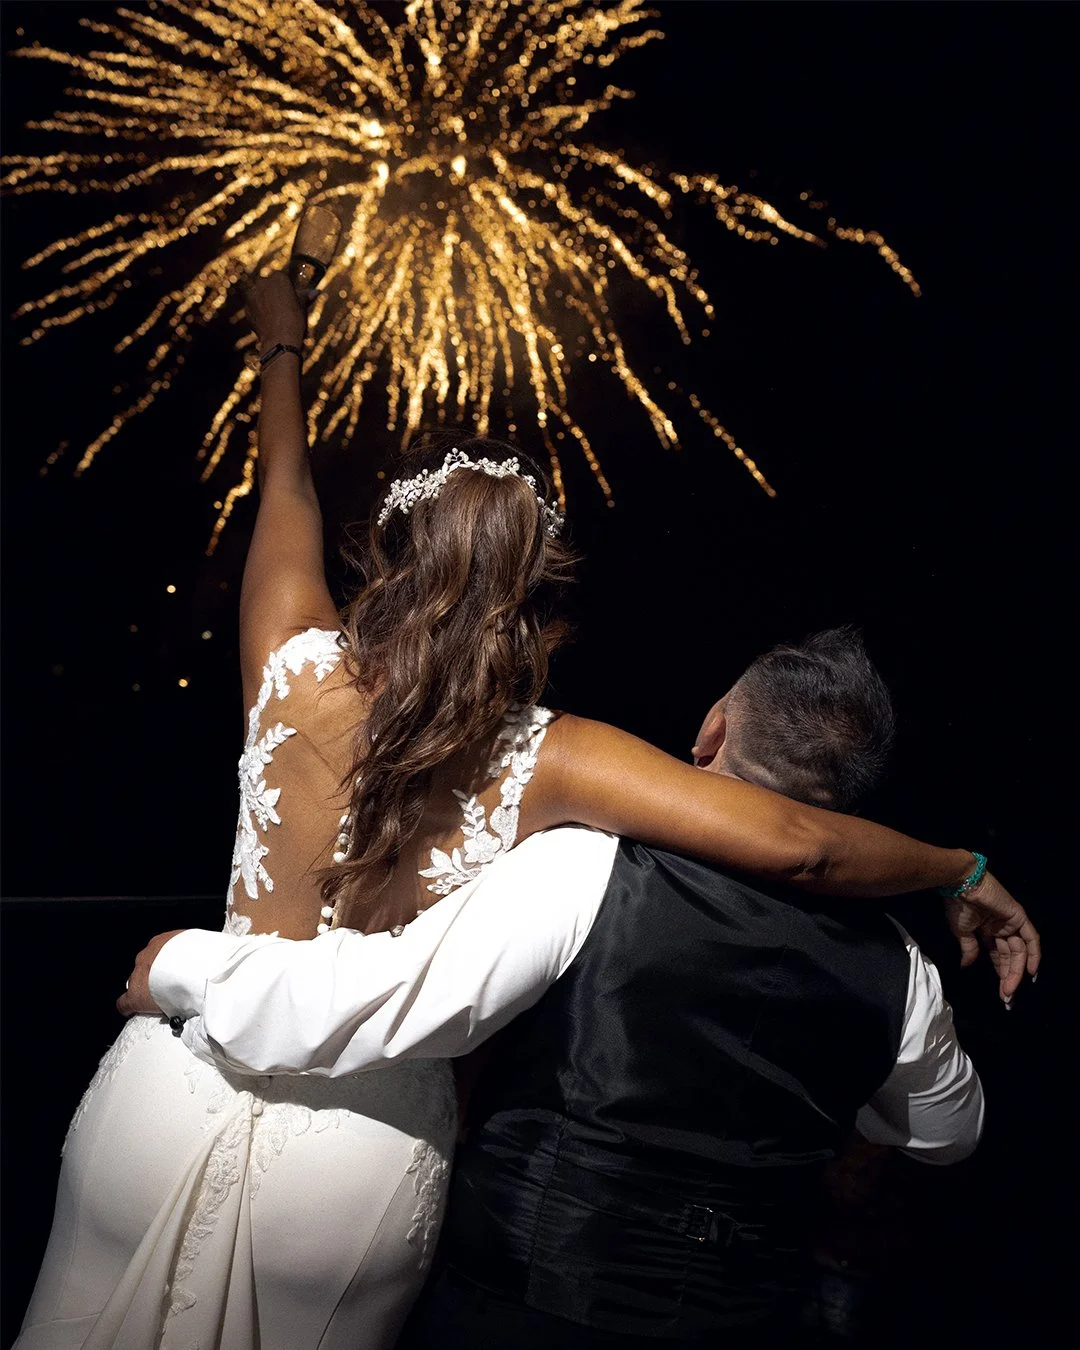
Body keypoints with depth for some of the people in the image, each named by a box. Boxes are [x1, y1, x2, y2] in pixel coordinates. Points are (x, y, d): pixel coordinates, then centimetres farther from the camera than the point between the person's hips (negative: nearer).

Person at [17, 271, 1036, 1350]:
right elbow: (792, 844, -19)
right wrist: (964, 872, -1)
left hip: (188, 1088, 1)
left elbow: (287, 487, 10)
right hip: (361, 1153, 0)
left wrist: (280, 348, 29)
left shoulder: (298, 674, -9)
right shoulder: (544, 760, -13)